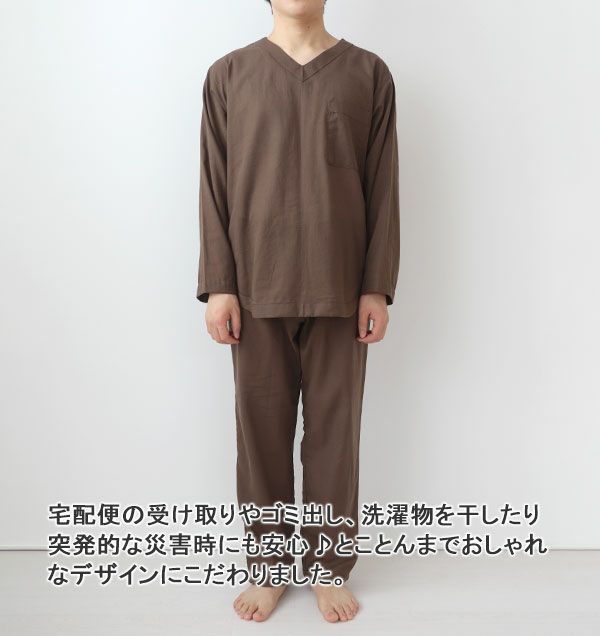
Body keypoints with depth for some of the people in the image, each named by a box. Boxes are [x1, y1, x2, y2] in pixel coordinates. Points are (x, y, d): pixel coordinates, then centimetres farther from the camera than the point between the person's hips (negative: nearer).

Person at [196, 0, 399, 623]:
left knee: (335, 432, 7)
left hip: (339, 290, 0)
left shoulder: (369, 74, 5)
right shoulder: (228, 75, 7)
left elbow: (382, 191, 3)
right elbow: (214, 188, 4)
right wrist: (218, 285, -3)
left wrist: (377, 287, -2)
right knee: (261, 430, 7)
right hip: (257, 289, 1)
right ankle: (268, 567, 26)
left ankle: (330, 568, 25)